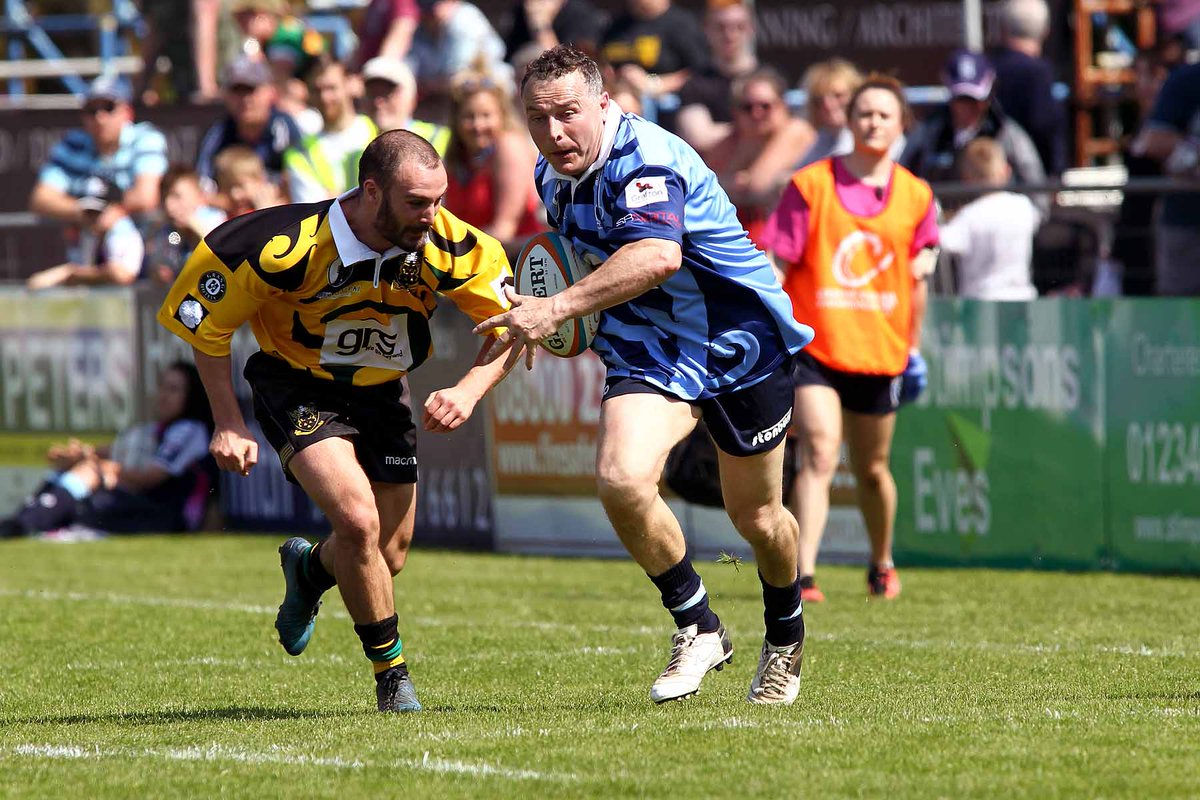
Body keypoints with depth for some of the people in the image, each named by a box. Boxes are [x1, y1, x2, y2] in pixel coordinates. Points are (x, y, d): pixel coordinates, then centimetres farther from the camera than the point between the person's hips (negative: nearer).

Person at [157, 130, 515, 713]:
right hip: (297, 388, -4)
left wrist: (469, 391, -24)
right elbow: (203, 320, -15)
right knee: (357, 518, -26)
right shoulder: (286, 248, -32)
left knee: (387, 557, 8)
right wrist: (228, 423, -14)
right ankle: (392, 675, -5)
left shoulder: (451, 249, -23)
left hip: (382, 393, 4)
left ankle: (309, 568, 46)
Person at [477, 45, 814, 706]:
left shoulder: (644, 158, -27)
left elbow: (657, 256, -46)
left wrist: (559, 308, -50)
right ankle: (697, 628, -4)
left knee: (755, 515, 10)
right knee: (620, 480, -22)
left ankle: (785, 634, 41)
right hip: (649, 354, 5)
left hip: (741, 346, -5)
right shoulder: (552, 177, 0)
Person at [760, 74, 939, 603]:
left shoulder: (915, 197, 5)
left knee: (872, 470, 15)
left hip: (880, 352, 3)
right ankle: (803, 574, -24)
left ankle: (882, 563, 39)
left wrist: (913, 349, 19)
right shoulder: (810, 186, -4)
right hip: (813, 346, -3)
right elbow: (775, 266, -3)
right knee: (819, 453, -20)